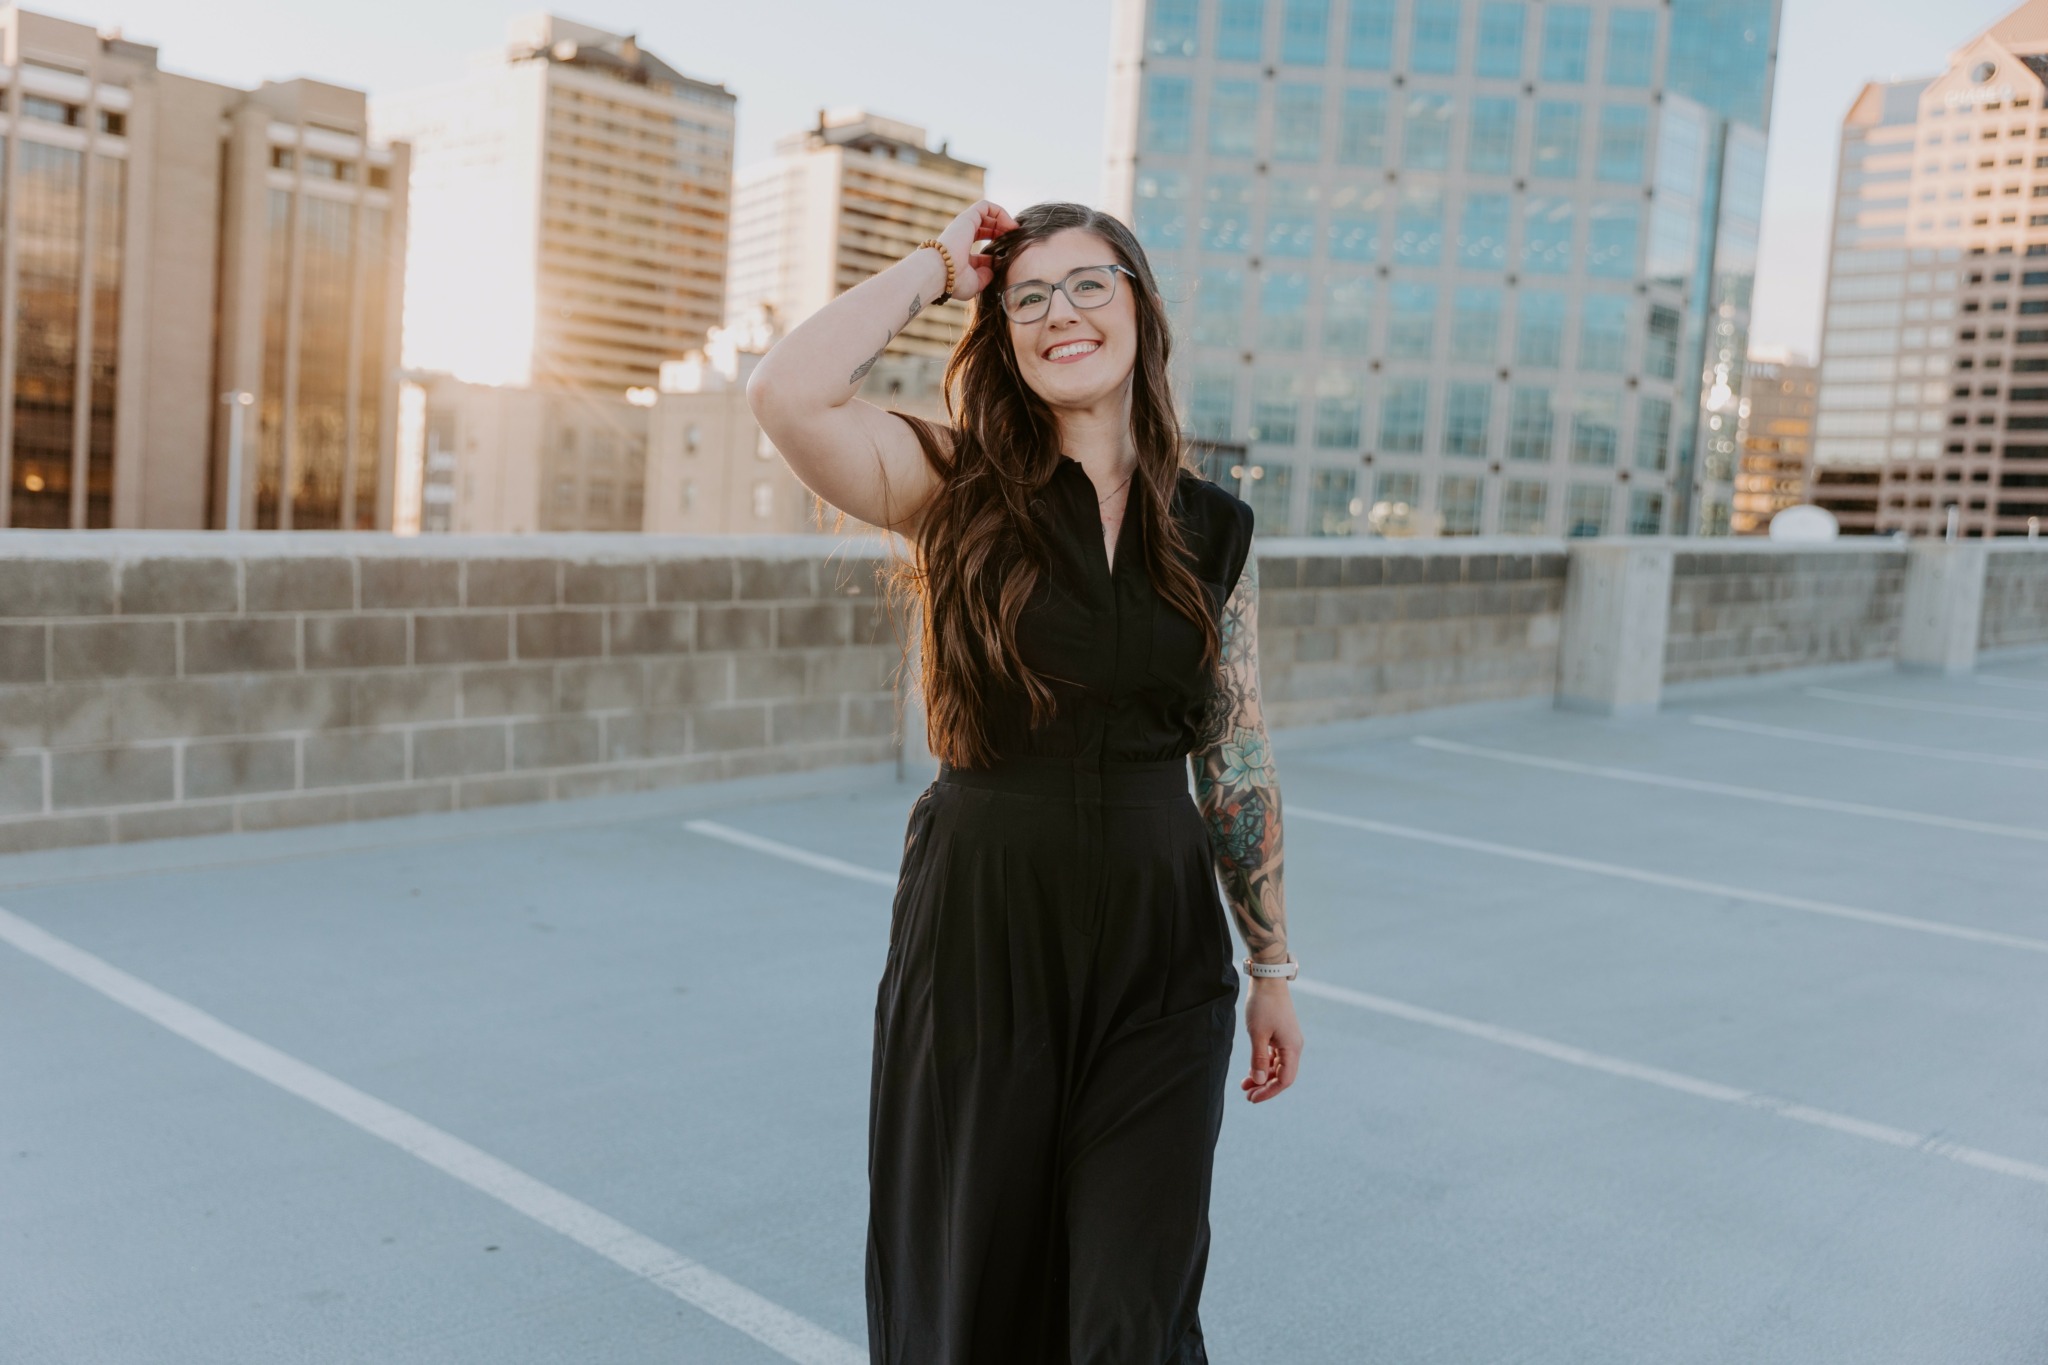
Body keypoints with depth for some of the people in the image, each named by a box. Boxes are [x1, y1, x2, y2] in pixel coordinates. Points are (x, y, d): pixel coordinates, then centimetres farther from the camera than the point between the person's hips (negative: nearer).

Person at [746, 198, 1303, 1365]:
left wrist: (1273, 970, 10)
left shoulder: (1214, 528, 3)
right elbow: (789, 393, -22)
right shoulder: (962, 491, -4)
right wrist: (937, 268, -9)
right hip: (982, 940, -1)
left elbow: (1240, 761, 8)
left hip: (1161, 957, 2)